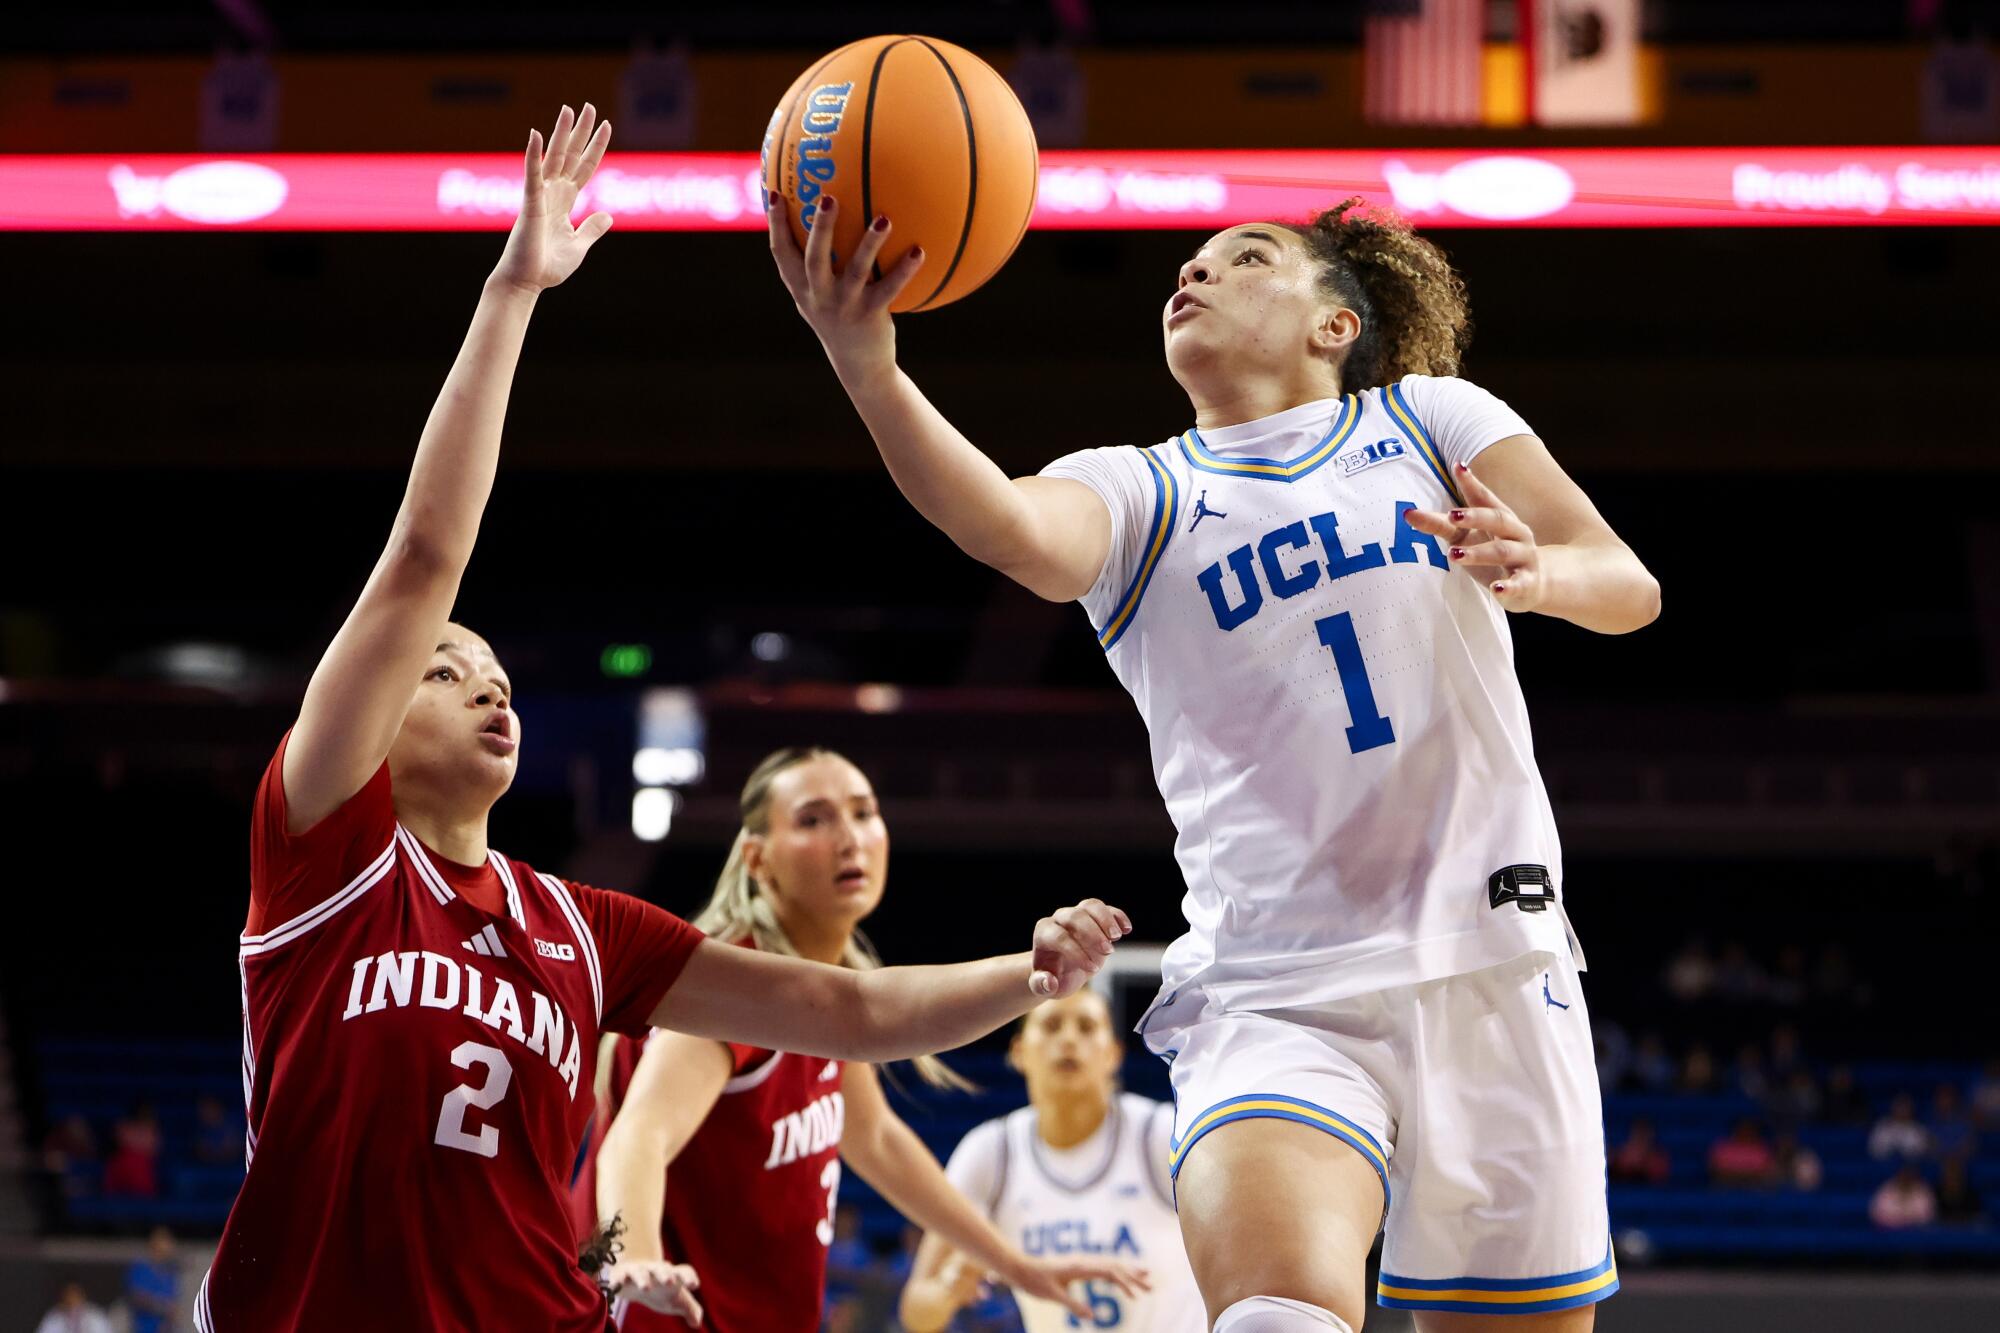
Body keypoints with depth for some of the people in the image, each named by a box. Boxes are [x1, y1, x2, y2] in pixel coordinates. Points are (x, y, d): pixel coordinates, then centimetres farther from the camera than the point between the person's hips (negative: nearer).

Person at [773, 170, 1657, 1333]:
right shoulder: (1141, 493, 8)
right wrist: (867, 368, -34)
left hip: (1494, 968, 2)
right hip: (1277, 993, -2)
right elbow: (1015, 529, -16)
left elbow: (1630, 588, 4)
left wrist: (1534, 572, -20)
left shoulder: (1432, 415, 12)